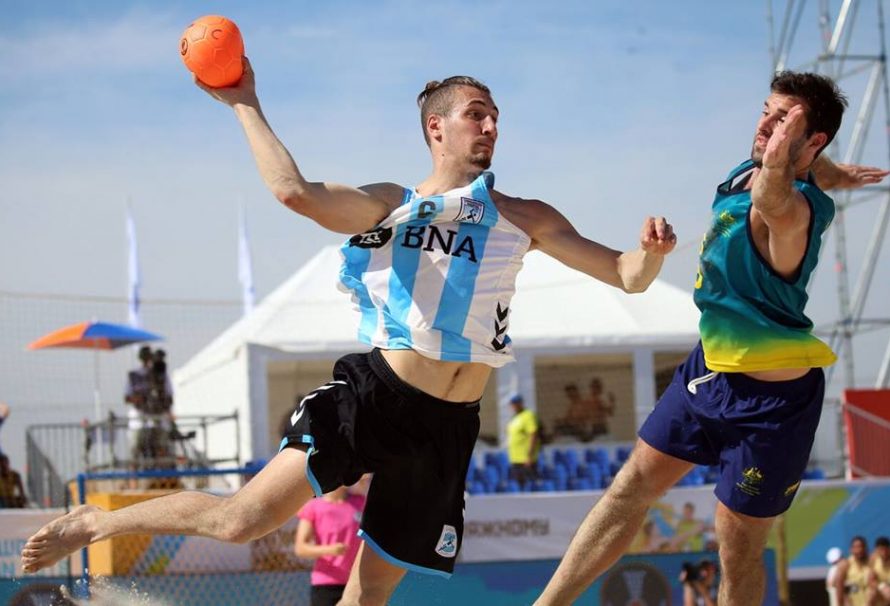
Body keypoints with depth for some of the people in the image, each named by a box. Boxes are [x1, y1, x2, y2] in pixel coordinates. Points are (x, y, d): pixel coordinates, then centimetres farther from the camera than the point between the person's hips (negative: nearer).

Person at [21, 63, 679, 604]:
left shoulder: (524, 219, 9)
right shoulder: (390, 206, 0)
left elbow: (625, 276, 6)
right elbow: (297, 193, -17)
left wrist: (650, 251, -17)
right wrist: (245, 105, -17)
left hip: (447, 428, 3)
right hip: (373, 394, -3)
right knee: (243, 517, -15)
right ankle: (95, 522, 7)